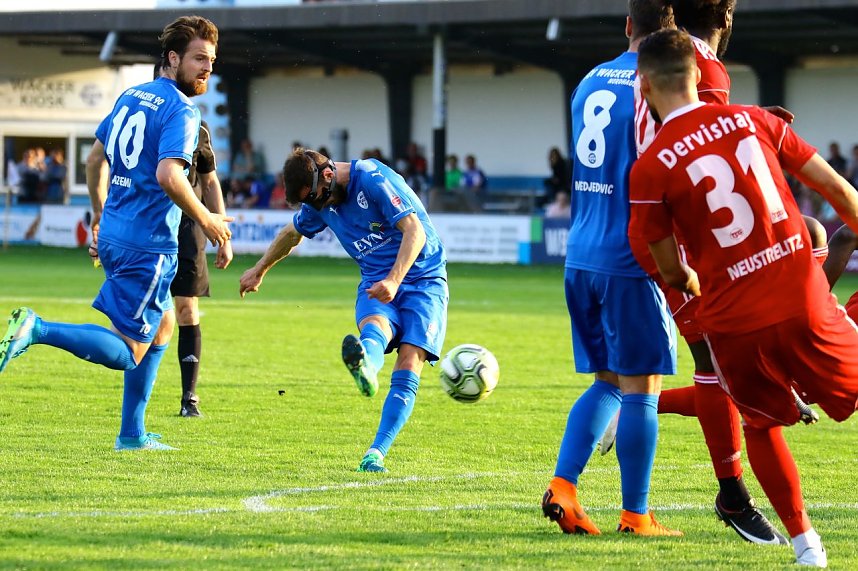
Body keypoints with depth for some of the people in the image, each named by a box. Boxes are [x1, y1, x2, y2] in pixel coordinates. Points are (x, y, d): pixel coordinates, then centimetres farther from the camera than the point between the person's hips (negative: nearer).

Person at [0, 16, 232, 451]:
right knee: (129, 353, -7)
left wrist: (100, 214, 32)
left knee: (163, 323, 26)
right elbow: (168, 175, -26)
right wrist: (206, 221, -14)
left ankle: (132, 435, 27)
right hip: (147, 244, -9)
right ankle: (37, 330, -21)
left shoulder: (130, 96, 14)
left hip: (113, 233, 9)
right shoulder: (181, 111, -12)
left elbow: (95, 159, 22)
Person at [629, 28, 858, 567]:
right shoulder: (752, 120, 2)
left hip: (735, 323, -1)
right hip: (805, 302, 1)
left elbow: (670, 270, 2)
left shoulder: (650, 168, -5)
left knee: (762, 427, 21)